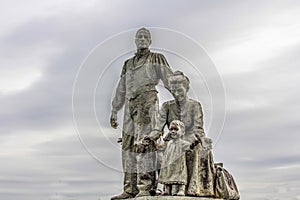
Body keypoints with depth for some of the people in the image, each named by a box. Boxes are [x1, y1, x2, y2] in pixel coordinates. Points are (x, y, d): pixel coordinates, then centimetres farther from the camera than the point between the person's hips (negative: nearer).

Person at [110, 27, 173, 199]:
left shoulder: (156, 58, 11)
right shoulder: (128, 64, 26)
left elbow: (169, 78, 1)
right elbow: (121, 89, 26)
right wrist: (114, 111, 22)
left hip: (147, 102, -6)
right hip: (130, 105, 6)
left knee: (143, 143, -16)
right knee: (128, 145, 1)